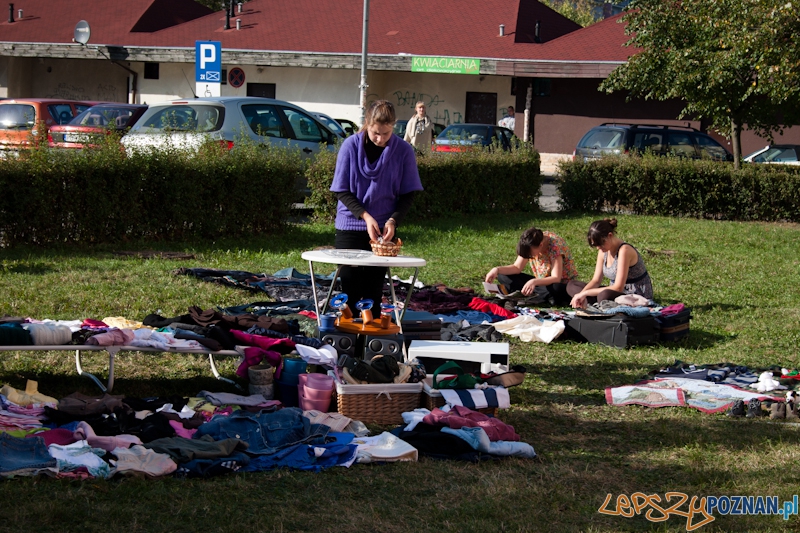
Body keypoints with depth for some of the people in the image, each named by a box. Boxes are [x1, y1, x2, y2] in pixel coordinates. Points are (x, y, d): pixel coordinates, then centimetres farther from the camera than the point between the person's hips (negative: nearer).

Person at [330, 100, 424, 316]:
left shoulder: (403, 151, -7)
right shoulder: (351, 146, -9)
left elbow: (408, 195, 0)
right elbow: (342, 191, -6)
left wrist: (393, 220, -16)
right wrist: (365, 216, -18)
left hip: (384, 228, 0)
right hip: (350, 226, 0)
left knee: (374, 289, 1)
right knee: (349, 287, 0)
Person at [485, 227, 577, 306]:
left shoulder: (555, 245, -26)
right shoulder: (529, 245, -8)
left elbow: (556, 278, -30)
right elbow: (517, 267, -2)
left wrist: (534, 282, -45)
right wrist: (497, 270, -19)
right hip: (543, 282, 7)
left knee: (556, 289, -44)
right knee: (502, 276, -8)